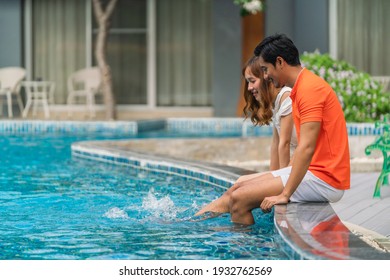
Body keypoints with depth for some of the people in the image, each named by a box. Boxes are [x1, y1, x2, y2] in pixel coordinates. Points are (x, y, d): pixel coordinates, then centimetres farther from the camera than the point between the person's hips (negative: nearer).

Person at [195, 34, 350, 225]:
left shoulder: (310, 88, -16)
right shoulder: (301, 87, 17)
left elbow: (306, 148, -23)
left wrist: (285, 194, -23)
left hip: (324, 180, -10)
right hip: (313, 172, 10)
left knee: (239, 199, -13)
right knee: (237, 188, 10)